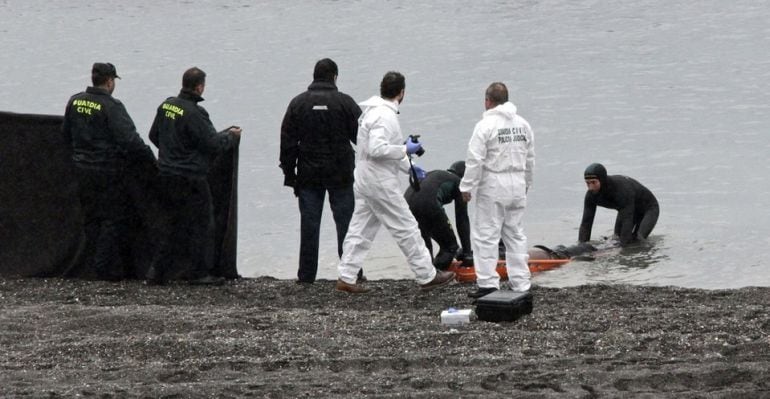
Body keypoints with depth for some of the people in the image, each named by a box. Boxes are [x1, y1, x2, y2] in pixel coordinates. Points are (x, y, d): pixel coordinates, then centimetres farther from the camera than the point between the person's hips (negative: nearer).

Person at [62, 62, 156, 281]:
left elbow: (66, 133, 15)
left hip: (83, 169, 7)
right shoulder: (111, 106, -19)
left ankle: (92, 261, 22)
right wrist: (151, 158, -11)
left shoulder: (75, 102, 2)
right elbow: (130, 139, -22)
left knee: (91, 216, 18)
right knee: (114, 218, 2)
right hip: (110, 170, -7)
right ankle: (104, 266, 0)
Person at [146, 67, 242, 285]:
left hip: (166, 175, 8)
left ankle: (157, 270, 11)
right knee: (202, 223, 4)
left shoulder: (166, 105, 5)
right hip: (190, 178, -8)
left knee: (174, 223, 16)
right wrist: (231, 136, 1)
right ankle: (200, 273, 6)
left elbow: (154, 136, 16)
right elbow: (212, 143, -18)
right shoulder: (194, 113, -20)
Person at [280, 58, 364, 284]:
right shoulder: (344, 102, -6)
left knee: (309, 223, 4)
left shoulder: (298, 103, 1)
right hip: (340, 173, -2)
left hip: (308, 174, 2)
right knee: (345, 222, 4)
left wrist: (289, 173, 8)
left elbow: (287, 141, 3)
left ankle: (306, 274, 5)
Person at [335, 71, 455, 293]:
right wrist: (405, 150, -18)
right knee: (406, 229, 0)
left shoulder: (373, 111, 13)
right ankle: (427, 276, 7)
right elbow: (376, 149, -29)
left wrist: (407, 166, 23)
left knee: (360, 230, 10)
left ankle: (346, 278, 9)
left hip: (365, 181, 10)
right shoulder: (385, 116, -19)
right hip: (380, 183, -10)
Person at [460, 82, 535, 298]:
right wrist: (526, 183, 27)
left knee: (486, 235, -1)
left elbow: (475, 160, -15)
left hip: (493, 187, -6)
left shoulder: (485, 126, -12)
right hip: (517, 187, 6)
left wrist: (467, 187, -8)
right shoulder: (522, 124, 7)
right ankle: (521, 283, 13)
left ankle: (488, 283, -6)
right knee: (515, 234, 13)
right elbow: (530, 158, 15)